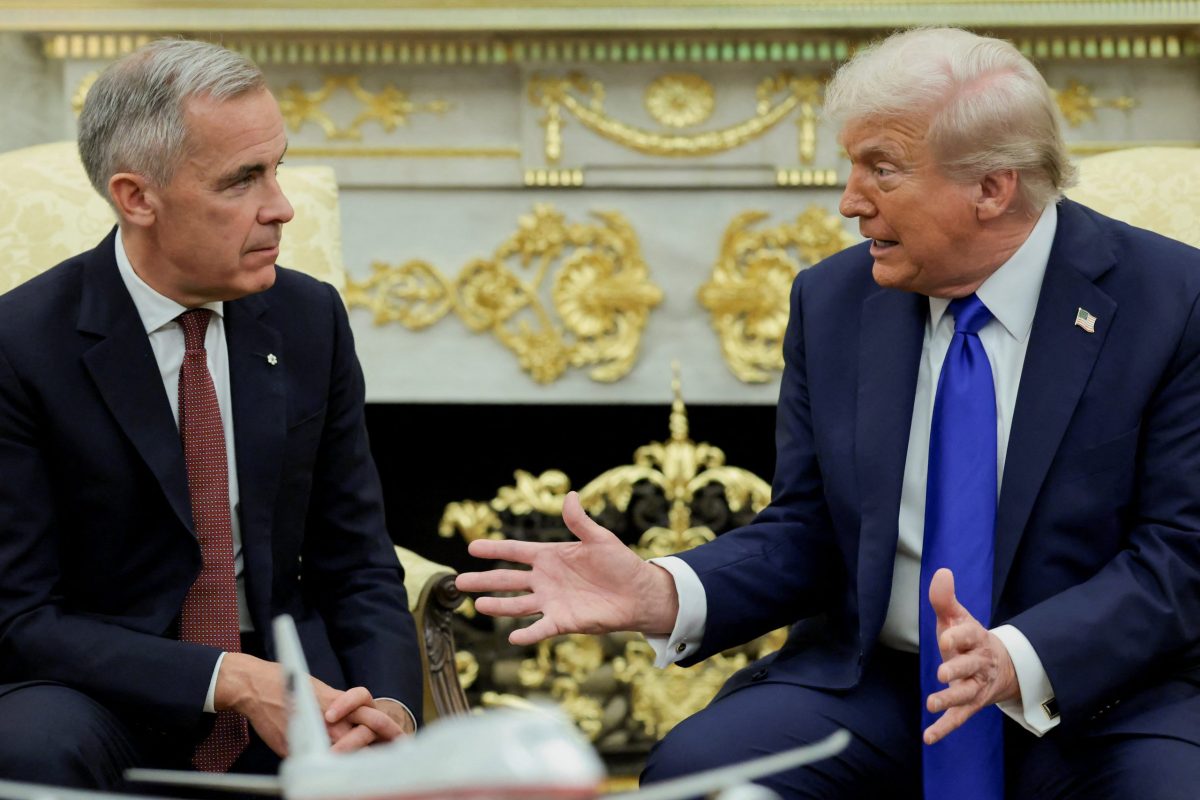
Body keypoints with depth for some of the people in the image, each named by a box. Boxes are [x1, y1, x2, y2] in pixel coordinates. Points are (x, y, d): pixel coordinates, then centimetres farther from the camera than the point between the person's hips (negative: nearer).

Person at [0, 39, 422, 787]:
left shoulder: (312, 318, 3)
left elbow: (357, 563, 8)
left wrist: (388, 705, -13)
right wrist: (229, 680, -23)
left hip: (288, 680, 3)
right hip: (103, 692, -3)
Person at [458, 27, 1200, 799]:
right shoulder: (833, 301, 5)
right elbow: (806, 534, 7)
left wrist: (1017, 661, -28)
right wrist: (659, 595, -13)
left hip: (1102, 694, -3)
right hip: (869, 684, 4)